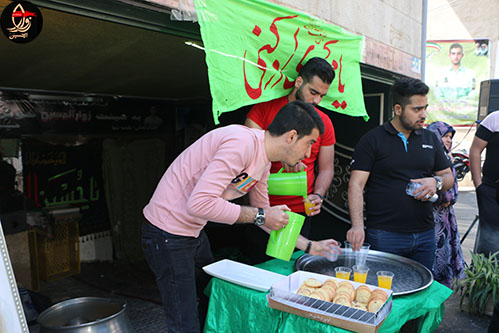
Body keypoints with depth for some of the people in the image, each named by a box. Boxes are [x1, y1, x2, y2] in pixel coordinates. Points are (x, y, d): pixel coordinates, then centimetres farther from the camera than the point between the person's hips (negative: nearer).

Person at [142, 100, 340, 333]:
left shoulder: (264, 162, 6)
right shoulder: (242, 143, -26)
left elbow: (265, 214, 16)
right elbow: (200, 203, -33)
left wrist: (310, 246, 15)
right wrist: (259, 216, -23)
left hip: (194, 232, 9)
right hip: (167, 233, -9)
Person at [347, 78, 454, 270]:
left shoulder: (430, 139, 12)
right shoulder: (372, 140, -4)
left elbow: (449, 176, 18)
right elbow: (356, 184, -11)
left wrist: (436, 182, -6)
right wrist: (357, 225, -24)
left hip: (425, 234, 5)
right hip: (384, 236, -5)